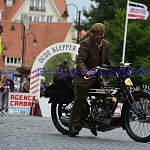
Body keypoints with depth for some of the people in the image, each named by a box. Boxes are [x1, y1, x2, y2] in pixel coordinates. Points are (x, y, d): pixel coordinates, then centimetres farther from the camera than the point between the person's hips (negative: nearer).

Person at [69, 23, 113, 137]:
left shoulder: (106, 44, 8)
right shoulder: (85, 44, -13)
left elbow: (107, 61, 18)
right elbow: (80, 60, -24)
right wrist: (85, 71, -41)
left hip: (98, 77, 6)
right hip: (84, 76, -6)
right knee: (79, 99, -10)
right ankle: (74, 126, -7)